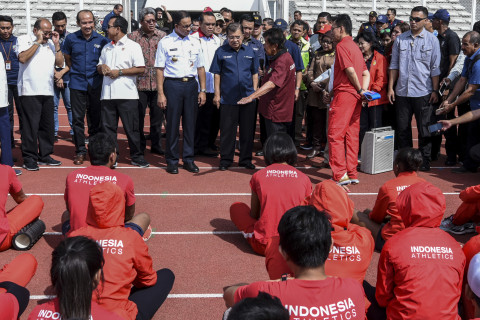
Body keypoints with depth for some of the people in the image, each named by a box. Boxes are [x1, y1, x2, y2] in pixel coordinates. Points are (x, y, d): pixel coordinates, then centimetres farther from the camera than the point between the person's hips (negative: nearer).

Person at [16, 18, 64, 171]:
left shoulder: (51, 43, 17)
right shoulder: (24, 39, 3)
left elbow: (60, 63, 11)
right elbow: (22, 58, -14)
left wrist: (56, 44, 3)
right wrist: (38, 42, -11)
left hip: (48, 91, 5)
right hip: (29, 91, -5)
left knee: (48, 125, 9)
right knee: (30, 125, -5)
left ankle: (45, 155, 20)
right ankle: (29, 158, 2)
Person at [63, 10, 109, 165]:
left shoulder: (102, 40, 0)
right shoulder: (71, 39, 1)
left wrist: (101, 70, 5)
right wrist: (76, 72, 12)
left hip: (95, 84, 0)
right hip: (77, 84, 0)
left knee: (95, 119, 7)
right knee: (78, 119, 1)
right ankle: (80, 151, 10)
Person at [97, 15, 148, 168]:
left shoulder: (133, 46, 0)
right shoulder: (106, 48, 21)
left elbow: (141, 69, -8)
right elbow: (99, 66, 26)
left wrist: (119, 72, -12)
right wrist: (102, 67, 2)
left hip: (127, 95, -6)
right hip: (107, 95, 6)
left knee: (132, 128, -1)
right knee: (108, 127, 6)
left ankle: (137, 157, 9)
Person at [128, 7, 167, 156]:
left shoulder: (162, 36, 6)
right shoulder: (133, 36, 0)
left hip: (158, 82, 2)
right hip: (140, 82, -2)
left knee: (157, 115, 9)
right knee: (139, 116, 6)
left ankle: (156, 144, 21)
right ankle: (140, 145, 19)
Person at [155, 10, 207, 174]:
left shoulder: (195, 43, 12)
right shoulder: (165, 42, 1)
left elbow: (200, 67, 15)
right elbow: (160, 69, -2)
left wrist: (203, 90, 8)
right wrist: (161, 93, -8)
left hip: (191, 84, 3)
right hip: (172, 84, -3)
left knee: (190, 123, 6)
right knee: (172, 123, 0)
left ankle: (188, 159, 16)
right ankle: (172, 161, 9)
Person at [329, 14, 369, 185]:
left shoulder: (342, 45, -9)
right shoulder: (355, 46, 19)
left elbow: (350, 70, -18)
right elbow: (366, 73, 17)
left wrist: (360, 89, -6)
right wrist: (364, 90, 4)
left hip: (344, 94, -9)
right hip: (356, 96, 9)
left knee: (335, 134, -6)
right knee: (352, 135, 11)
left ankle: (340, 175, -9)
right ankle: (352, 174, 14)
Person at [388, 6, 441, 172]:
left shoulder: (432, 40, 0)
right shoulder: (400, 39, 7)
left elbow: (435, 68, 0)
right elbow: (394, 65, 10)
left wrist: (435, 91, -4)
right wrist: (390, 88, 4)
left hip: (423, 92, -3)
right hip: (402, 91, 3)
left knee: (424, 128, 4)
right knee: (402, 128, 9)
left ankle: (424, 161, 14)